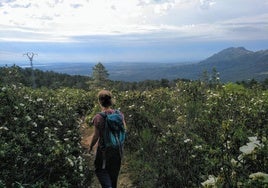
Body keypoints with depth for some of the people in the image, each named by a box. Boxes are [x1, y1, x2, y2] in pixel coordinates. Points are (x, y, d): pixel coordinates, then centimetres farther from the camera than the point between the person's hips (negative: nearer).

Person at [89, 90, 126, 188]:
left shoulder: (98, 117, -18)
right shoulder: (119, 114, -6)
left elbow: (96, 135, -12)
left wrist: (91, 147, 4)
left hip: (104, 149, -4)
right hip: (117, 149, 4)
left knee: (101, 170, 14)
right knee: (114, 172, 22)